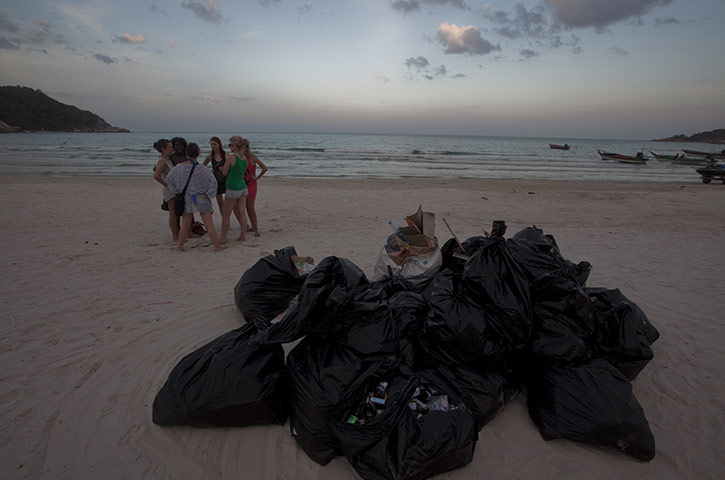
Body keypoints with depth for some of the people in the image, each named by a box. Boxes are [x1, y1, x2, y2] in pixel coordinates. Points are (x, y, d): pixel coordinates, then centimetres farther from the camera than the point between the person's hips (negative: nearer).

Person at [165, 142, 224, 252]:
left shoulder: (179, 168, -2)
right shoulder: (202, 169, -15)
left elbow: (168, 179, 7)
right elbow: (213, 181, -20)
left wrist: (176, 192, 10)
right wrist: (208, 194, -9)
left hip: (186, 199, 4)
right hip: (201, 198, -4)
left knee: (185, 225, 14)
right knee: (209, 225, -1)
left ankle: (180, 246, 21)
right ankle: (217, 246, 2)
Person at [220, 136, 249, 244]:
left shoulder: (231, 157, -16)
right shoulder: (244, 158, 6)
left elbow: (224, 173, -6)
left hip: (233, 189, -7)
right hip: (243, 187, 7)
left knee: (226, 215, 5)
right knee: (242, 213, 11)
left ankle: (223, 238, 11)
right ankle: (243, 235, 17)